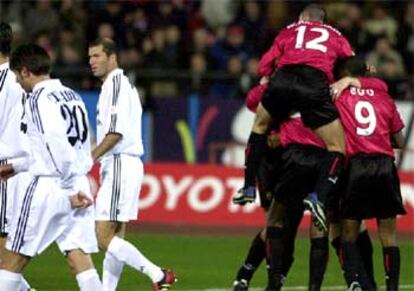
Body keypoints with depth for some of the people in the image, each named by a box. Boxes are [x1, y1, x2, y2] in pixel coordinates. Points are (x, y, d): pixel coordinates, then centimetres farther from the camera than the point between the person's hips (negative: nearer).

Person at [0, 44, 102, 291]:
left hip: (47, 188, -8)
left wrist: (71, 189, -17)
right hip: (75, 188, 8)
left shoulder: (39, 99, -10)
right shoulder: (70, 95, 16)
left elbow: (58, 146, -20)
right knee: (79, 258, 1)